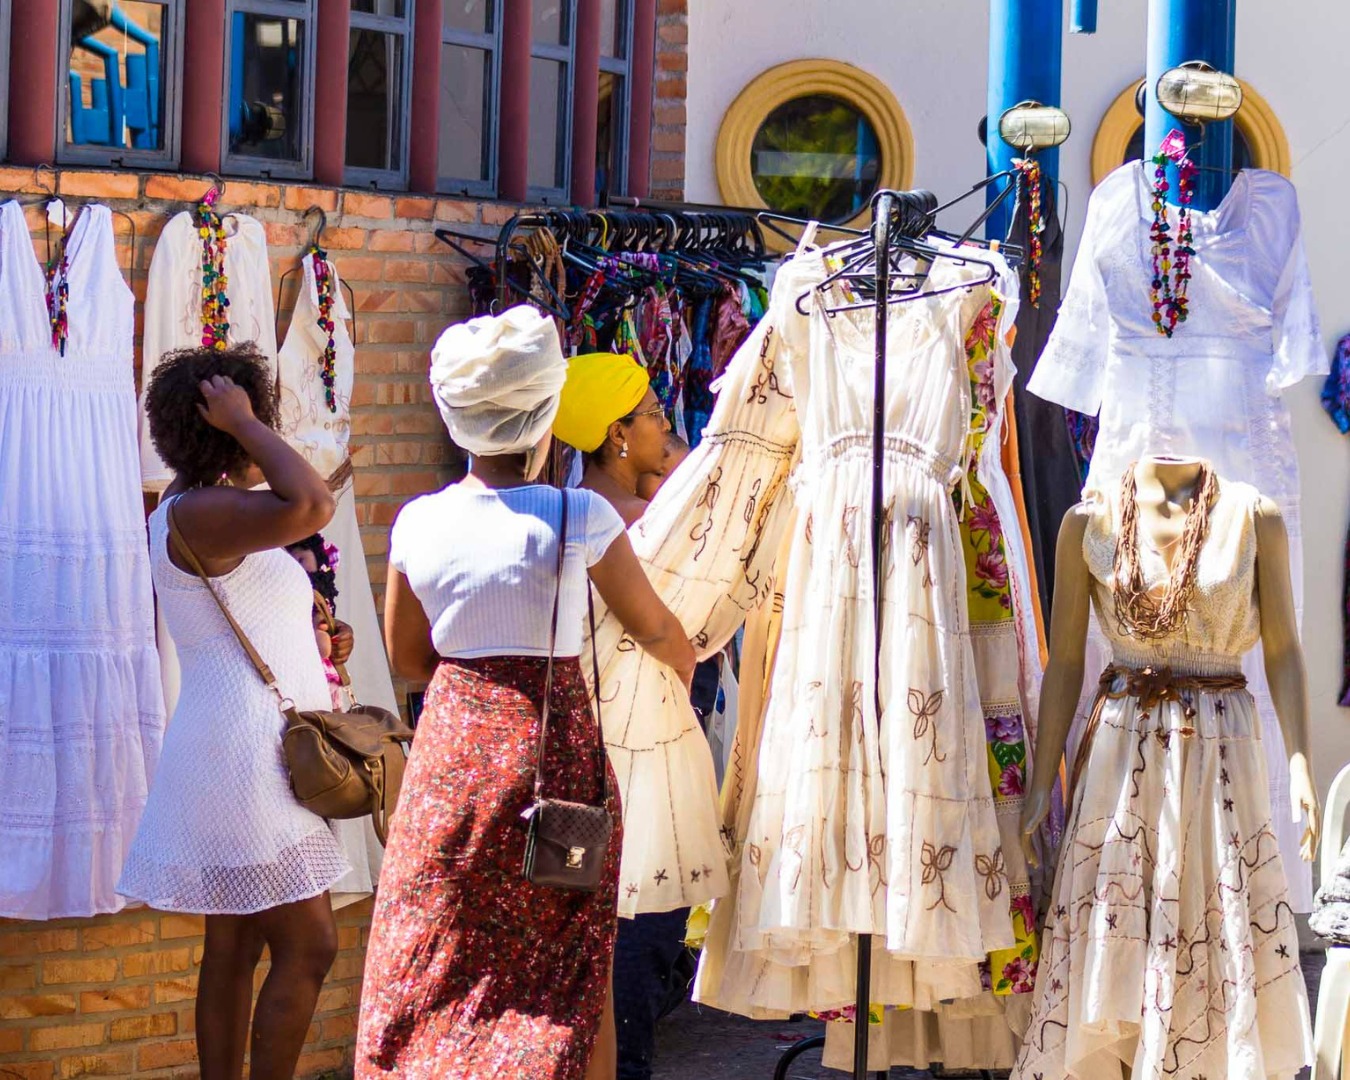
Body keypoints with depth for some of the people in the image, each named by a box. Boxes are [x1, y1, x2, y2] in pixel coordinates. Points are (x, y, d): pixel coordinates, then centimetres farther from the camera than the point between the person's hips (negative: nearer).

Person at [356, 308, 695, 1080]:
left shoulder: (420, 523, -2)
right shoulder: (579, 518, -10)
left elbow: (408, 656, 10)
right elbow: (655, 627, 4)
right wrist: (687, 661, 26)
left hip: (453, 747, 3)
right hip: (555, 746, -3)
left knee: (435, 960, 11)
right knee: (571, 971, 7)